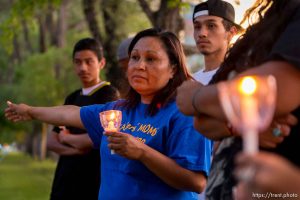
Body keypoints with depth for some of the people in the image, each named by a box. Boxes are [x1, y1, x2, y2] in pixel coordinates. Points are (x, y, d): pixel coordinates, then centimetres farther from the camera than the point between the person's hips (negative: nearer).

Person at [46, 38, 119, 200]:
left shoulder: (109, 94, -6)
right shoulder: (71, 98, 15)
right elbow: (51, 142, 11)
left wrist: (65, 138, 1)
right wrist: (76, 149, -9)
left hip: (93, 183, -6)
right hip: (64, 181, 6)